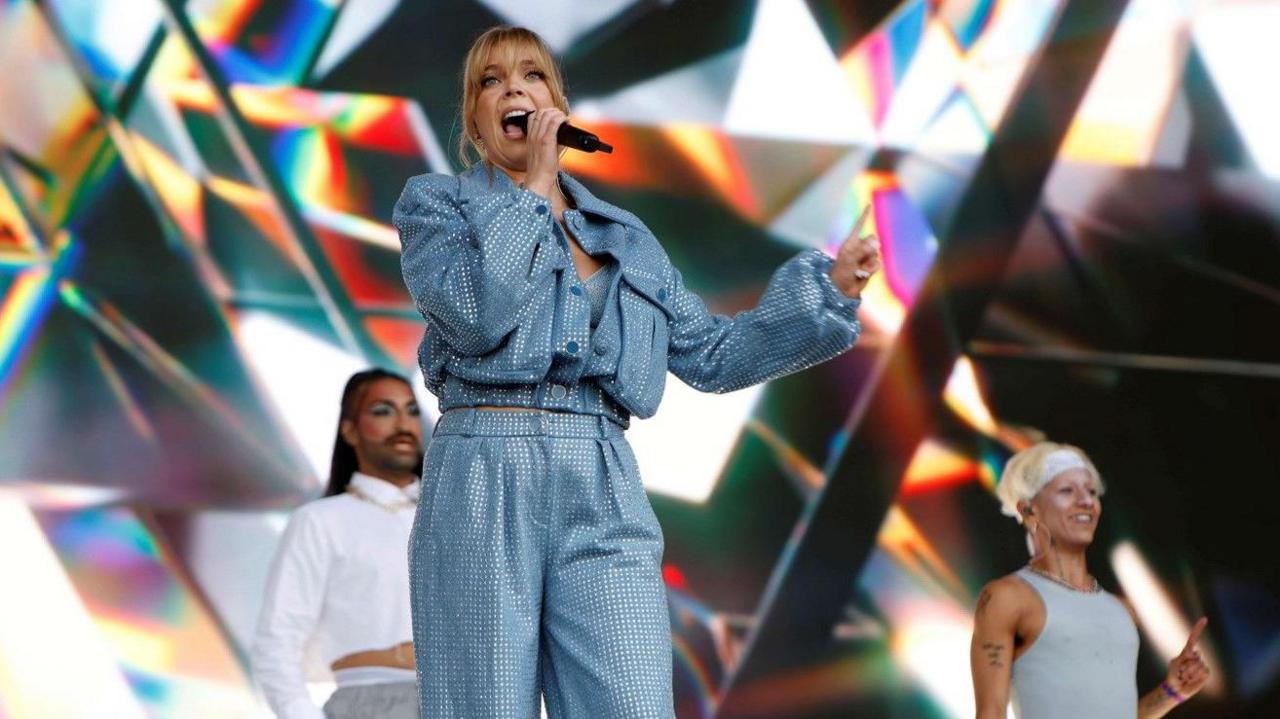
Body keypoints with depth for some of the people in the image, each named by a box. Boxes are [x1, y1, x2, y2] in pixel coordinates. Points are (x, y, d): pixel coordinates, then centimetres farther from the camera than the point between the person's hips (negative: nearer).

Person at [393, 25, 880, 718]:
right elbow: (476, 312, -9)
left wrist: (828, 286, 14)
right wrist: (533, 192, 1)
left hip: (604, 489, 3)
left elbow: (712, 354, 20)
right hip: (483, 481, -3)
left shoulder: (627, 239, 23)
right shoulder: (436, 204, 11)